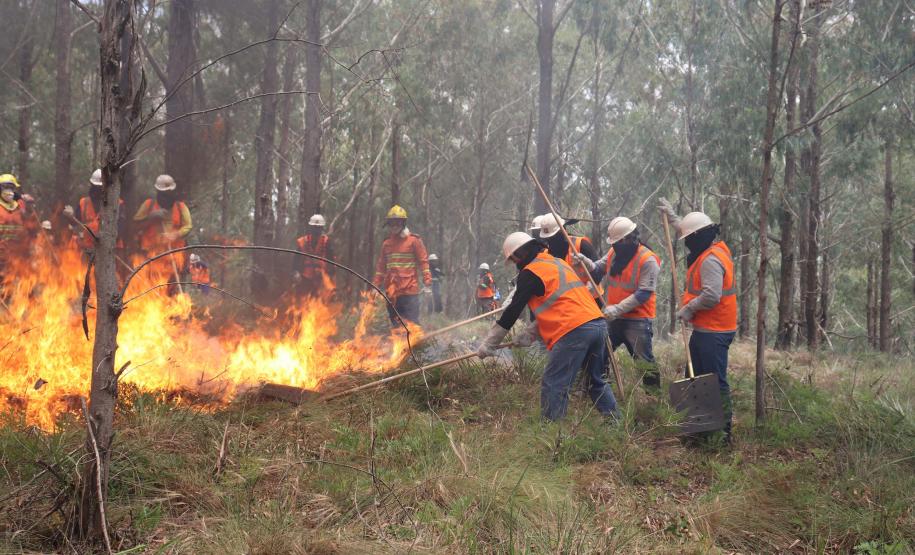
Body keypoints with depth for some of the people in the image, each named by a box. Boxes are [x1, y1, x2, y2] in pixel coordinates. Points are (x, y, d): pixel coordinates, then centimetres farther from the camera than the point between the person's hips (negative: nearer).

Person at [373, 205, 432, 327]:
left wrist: (427, 279, -14)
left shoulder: (413, 241, -2)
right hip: (391, 292, 5)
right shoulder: (386, 244, 13)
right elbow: (381, 266, 17)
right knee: (395, 325, 11)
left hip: (409, 291, -5)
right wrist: (376, 285, 13)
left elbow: (423, 260, -4)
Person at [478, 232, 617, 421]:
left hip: (574, 331, -9)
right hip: (598, 324, 9)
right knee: (597, 382, 21)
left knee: (553, 387, -4)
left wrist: (489, 345, 8)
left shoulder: (531, 272, 1)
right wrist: (530, 333, 25)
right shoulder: (558, 263, 27)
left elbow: (513, 311, 1)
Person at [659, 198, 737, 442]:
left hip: (713, 332, -11)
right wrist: (671, 215, 39)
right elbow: (688, 230, 32)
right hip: (705, 329, 11)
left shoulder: (711, 260, -19)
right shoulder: (715, 249, 13)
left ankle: (723, 430, -5)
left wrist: (688, 309, -16)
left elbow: (711, 296, -29)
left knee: (716, 381, -8)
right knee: (697, 377, 18)